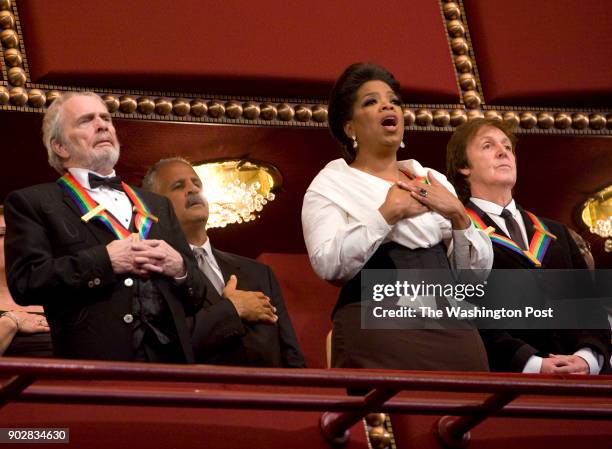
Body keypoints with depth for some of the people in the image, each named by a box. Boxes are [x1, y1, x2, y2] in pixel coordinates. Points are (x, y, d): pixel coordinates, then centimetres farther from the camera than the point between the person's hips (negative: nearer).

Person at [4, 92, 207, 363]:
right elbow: (25, 281, -8)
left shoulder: (156, 205, 21)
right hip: (94, 365, -4)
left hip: (170, 355, 4)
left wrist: (180, 268, -2)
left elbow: (197, 295, 20)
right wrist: (104, 261, -12)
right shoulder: (31, 203, 6)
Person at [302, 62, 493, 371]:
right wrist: (387, 214, -13)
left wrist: (458, 214, -4)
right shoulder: (331, 185, 5)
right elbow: (327, 264, -12)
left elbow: (477, 270, 12)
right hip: (376, 332, -4)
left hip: (453, 331, 4)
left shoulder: (433, 181, 18)